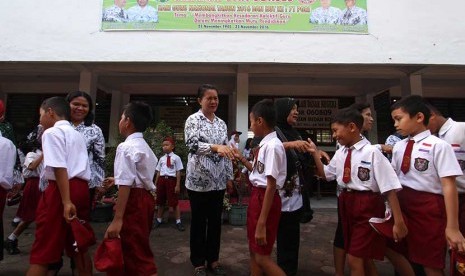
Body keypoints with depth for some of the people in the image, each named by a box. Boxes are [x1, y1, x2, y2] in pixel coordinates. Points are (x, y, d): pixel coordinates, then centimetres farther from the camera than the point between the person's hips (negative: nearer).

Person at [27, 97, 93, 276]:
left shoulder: (51, 132, -6)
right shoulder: (77, 135, 20)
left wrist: (66, 201, -21)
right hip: (81, 188, 8)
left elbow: (60, 168, -17)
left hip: (60, 189, -8)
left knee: (42, 249, 4)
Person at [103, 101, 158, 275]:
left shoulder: (126, 147, -15)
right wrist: (117, 179, 37)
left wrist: (117, 219, -22)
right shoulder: (144, 146, 14)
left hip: (134, 200, -10)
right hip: (145, 197, 10)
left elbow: (126, 184, -22)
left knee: (136, 254, 1)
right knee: (139, 249, 25)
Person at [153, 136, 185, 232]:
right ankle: (158, 220, 34)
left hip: (171, 180, -5)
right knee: (160, 201, 16)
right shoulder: (162, 158, 11)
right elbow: (158, 172, 14)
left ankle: (178, 221, 14)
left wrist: (178, 185, -10)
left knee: (174, 202, 1)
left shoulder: (176, 158, -4)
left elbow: (178, 172, -6)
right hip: (162, 179, 5)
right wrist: (156, 184, 12)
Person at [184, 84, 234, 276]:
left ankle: (213, 259, 30)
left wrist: (229, 176, 10)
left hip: (218, 180, 5)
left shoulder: (221, 123, 11)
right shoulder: (193, 120, -5)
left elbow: (226, 153, 13)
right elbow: (191, 144, -21)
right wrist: (216, 147, -35)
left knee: (215, 221, 13)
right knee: (199, 221, 7)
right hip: (198, 179, -5)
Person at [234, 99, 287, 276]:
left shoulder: (273, 145, -20)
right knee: (253, 250, 22)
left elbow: (271, 185, -23)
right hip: (257, 196, 9)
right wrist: (242, 159, 18)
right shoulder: (265, 144, 7)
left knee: (262, 257, 3)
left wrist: (262, 223, -21)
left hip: (266, 199, -9)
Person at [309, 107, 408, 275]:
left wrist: (398, 221, -14)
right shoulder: (340, 153, 3)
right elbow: (326, 175, 16)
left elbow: (390, 189, -16)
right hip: (347, 203, 7)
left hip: (367, 206, -7)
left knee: (354, 260, 0)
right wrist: (315, 153, 6)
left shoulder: (372, 152, -18)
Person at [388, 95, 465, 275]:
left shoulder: (438, 146, -13)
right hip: (402, 204, 6)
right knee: (402, 255, 19)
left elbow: (448, 185, -15)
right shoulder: (398, 147, 5)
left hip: (429, 208, -6)